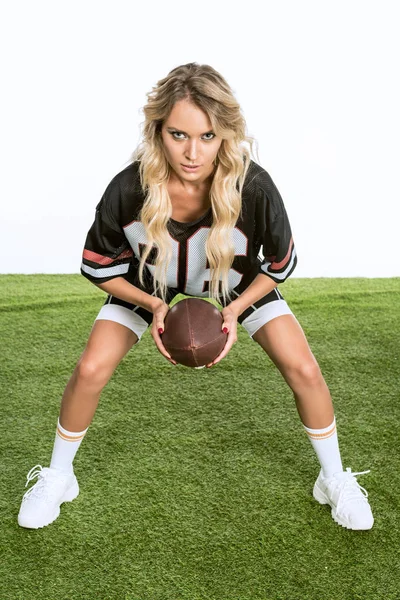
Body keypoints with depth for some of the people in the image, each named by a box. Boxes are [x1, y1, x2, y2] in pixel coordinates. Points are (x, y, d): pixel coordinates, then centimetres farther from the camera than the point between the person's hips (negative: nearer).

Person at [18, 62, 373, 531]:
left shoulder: (253, 185, -34)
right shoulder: (129, 188, -32)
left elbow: (281, 263, -14)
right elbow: (98, 266, -14)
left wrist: (235, 311, -23)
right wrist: (153, 306, -25)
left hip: (240, 286, 0)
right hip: (149, 287, 1)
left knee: (304, 370, -10)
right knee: (90, 370, -12)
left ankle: (335, 479, 18)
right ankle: (58, 478, 18)